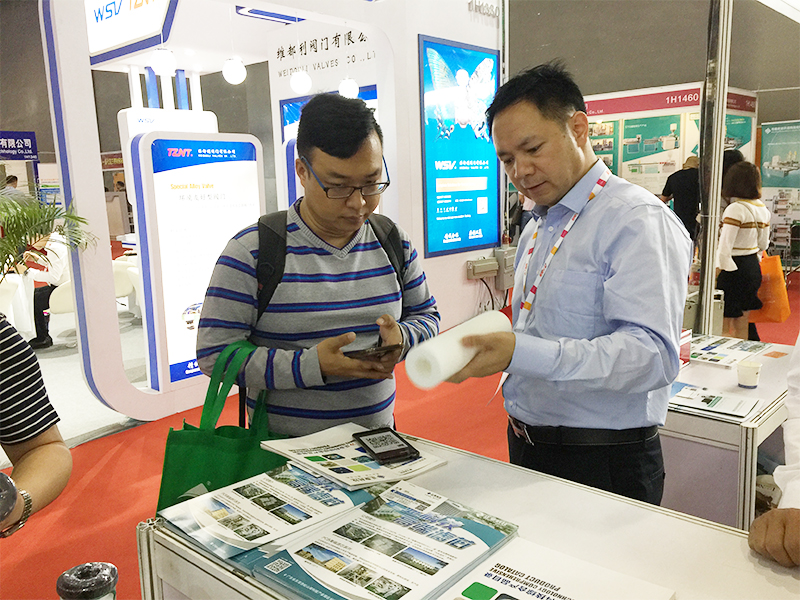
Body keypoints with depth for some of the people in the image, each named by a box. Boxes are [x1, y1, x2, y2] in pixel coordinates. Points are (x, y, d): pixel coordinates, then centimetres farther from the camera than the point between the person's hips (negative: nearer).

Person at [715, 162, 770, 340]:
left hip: (733, 268, -8)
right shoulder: (763, 209, 7)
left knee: (723, 328, -1)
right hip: (753, 268, 8)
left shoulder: (735, 209, -18)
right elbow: (764, 244, 17)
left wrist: (715, 272, -15)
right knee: (742, 326, 17)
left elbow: (725, 247, -21)